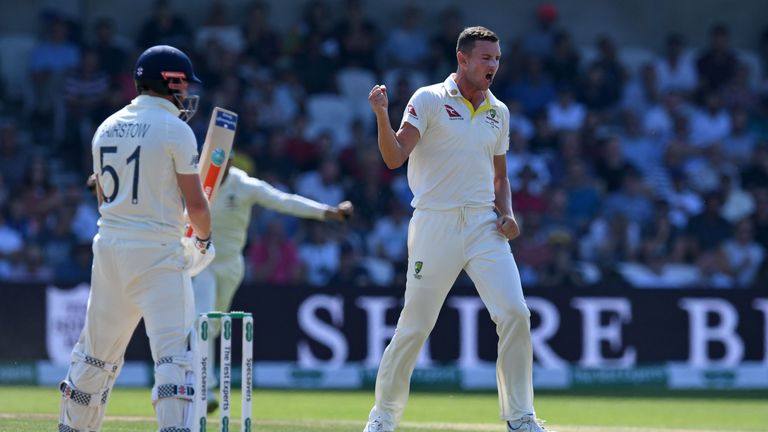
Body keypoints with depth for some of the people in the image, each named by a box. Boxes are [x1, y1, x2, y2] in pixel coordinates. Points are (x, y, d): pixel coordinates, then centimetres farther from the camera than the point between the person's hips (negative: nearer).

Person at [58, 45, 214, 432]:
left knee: (96, 350, 16)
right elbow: (195, 203, -8)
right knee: (174, 352, -10)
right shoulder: (175, 130, -8)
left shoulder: (107, 128, 12)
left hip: (109, 247, 7)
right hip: (157, 254, -7)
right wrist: (203, 240, 10)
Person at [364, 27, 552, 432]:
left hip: (484, 225, 4)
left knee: (515, 315, -10)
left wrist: (506, 214, 5)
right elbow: (395, 158, -12)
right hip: (435, 226, -4)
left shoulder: (498, 111, 13)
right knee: (414, 326, -1)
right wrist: (381, 115, -28)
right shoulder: (429, 100, -3)